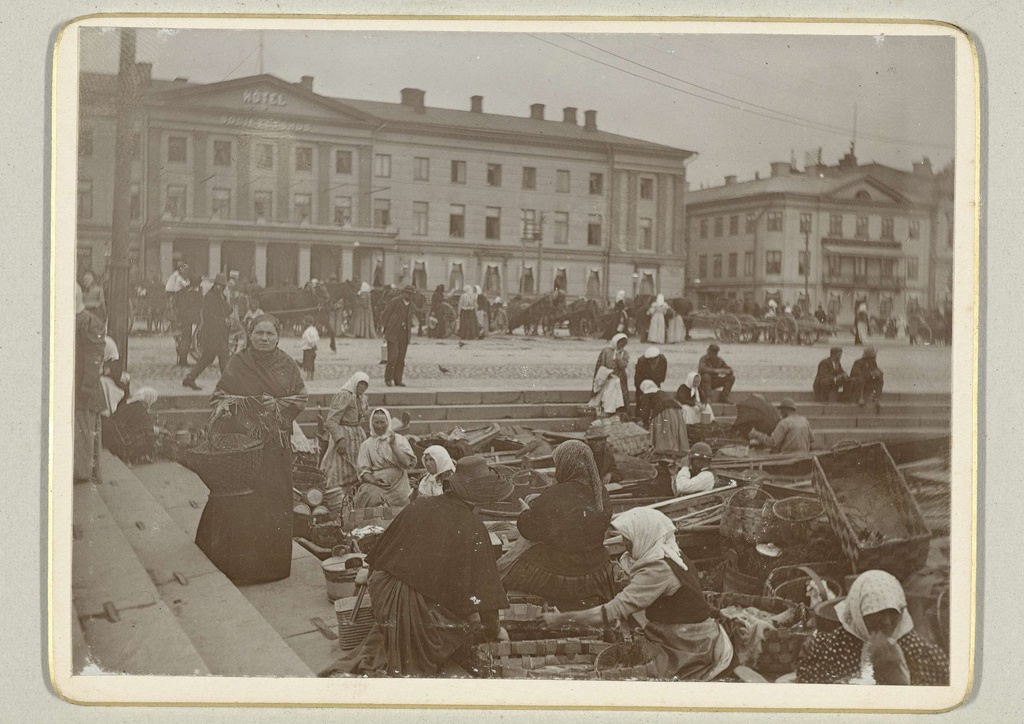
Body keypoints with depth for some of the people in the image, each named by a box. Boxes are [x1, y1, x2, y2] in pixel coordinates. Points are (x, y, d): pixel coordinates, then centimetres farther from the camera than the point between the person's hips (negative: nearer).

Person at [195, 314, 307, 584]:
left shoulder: (288, 365, 5)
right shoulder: (238, 363, 1)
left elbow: (300, 399, 5)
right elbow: (220, 395, 2)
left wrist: (279, 404, -12)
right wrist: (225, 406, -20)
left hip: (276, 444, 1)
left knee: (274, 499, 3)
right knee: (240, 501, -1)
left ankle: (272, 561, 16)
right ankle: (239, 563, 9)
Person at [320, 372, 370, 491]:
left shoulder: (362, 398, 12)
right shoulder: (343, 395, -15)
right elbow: (332, 420, -21)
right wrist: (339, 439, -28)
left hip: (357, 435, 9)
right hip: (343, 435, -8)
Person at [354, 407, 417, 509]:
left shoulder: (399, 439, 11)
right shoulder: (366, 444, 14)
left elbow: (407, 463, -4)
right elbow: (363, 471, 5)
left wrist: (393, 445, -12)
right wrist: (374, 481, -15)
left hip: (397, 485, 0)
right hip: (374, 485, 0)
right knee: (371, 496, -32)